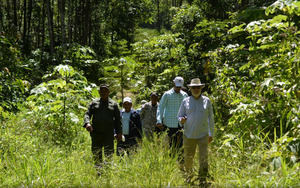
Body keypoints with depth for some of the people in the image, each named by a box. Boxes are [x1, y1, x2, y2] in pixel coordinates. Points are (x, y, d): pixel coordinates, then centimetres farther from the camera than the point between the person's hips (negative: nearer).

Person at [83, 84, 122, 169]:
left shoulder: (114, 104, 11)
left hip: (109, 133, -1)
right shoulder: (94, 103, 13)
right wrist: (87, 123, -19)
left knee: (109, 154, -7)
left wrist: (119, 132, 1)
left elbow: (117, 119, 10)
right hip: (96, 132, 1)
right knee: (96, 153, 5)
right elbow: (87, 114, 3)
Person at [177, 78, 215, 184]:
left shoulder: (207, 101, 3)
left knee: (203, 158, -8)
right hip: (189, 135, 1)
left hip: (203, 135, -1)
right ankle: (189, 174, 35)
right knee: (188, 158, 10)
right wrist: (181, 120, -18)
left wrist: (211, 134, 9)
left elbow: (210, 118, 9)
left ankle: (202, 179, 0)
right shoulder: (185, 101, 2)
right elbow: (180, 116, 7)